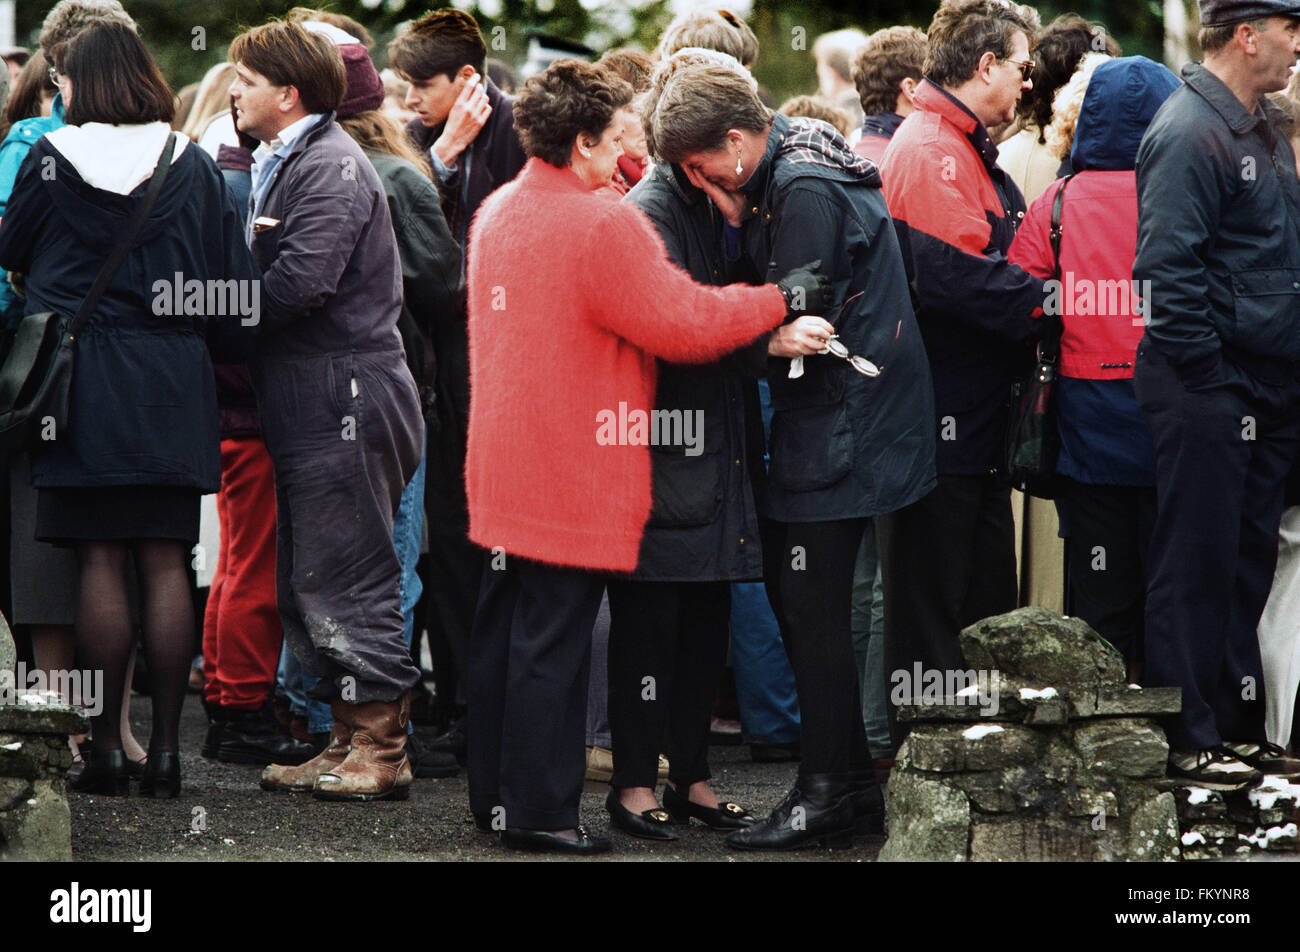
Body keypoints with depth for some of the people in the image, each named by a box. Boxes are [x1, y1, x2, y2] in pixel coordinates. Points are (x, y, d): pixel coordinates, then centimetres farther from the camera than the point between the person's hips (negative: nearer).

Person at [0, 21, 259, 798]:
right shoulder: (195, 168, 3)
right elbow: (235, 287, 5)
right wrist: (219, 346, 19)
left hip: (86, 381, -2)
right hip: (174, 384, 2)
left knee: (101, 560, 1)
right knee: (166, 562, 3)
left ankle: (108, 743, 2)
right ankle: (167, 746, 3)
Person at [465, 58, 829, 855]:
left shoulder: (497, 212, 10)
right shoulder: (604, 225, -18)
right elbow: (687, 324, -19)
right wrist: (781, 302, -6)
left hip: (503, 467, 8)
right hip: (575, 478, -8)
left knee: (503, 632, 14)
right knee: (552, 644, -3)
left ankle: (495, 795, 22)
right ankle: (539, 811, 2)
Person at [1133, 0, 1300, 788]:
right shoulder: (1190, 133, -15)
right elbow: (1166, 271, -21)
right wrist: (1211, 376, -18)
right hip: (1209, 389, -9)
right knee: (1197, 566, -2)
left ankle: (1237, 726, 23)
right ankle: (1189, 742, 5)